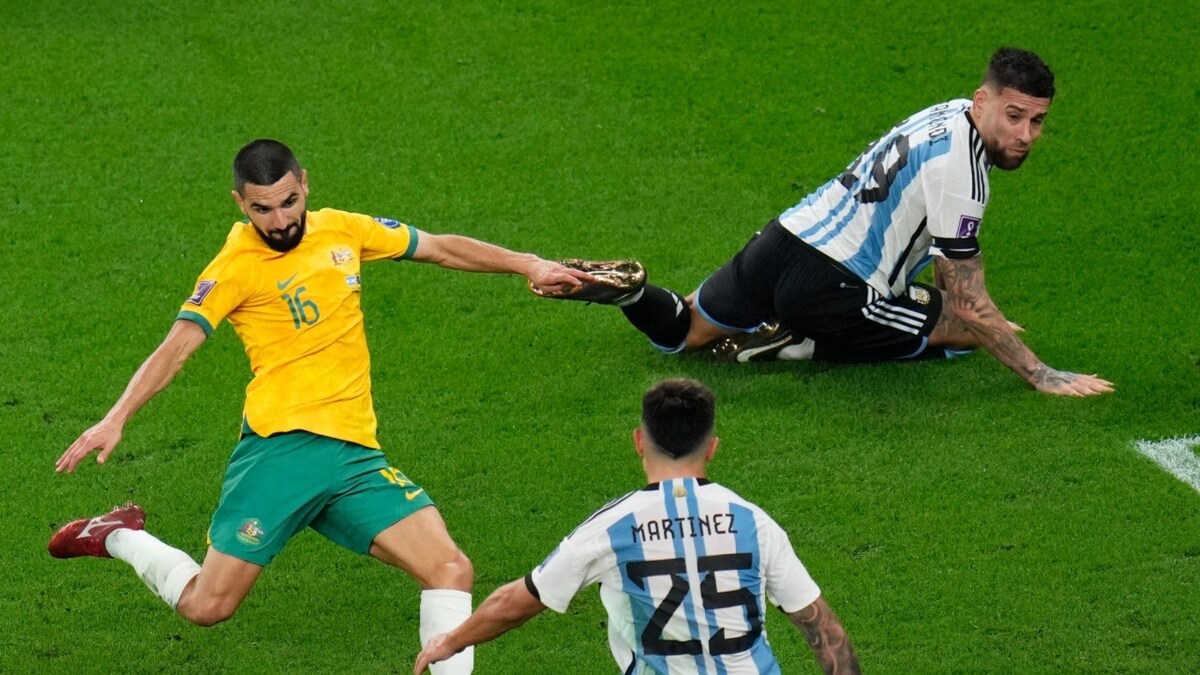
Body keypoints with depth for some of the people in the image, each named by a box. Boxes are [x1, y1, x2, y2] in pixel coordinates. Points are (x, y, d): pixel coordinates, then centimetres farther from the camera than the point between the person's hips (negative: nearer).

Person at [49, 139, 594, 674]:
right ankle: (119, 537, 23)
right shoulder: (237, 266, -1)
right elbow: (176, 348, -9)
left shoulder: (342, 230, 12)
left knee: (451, 570, -14)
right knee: (206, 607, -4)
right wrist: (116, 419, -21)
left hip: (356, 455, 4)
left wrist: (527, 264, 22)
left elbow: (439, 247, 25)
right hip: (281, 449, -4)